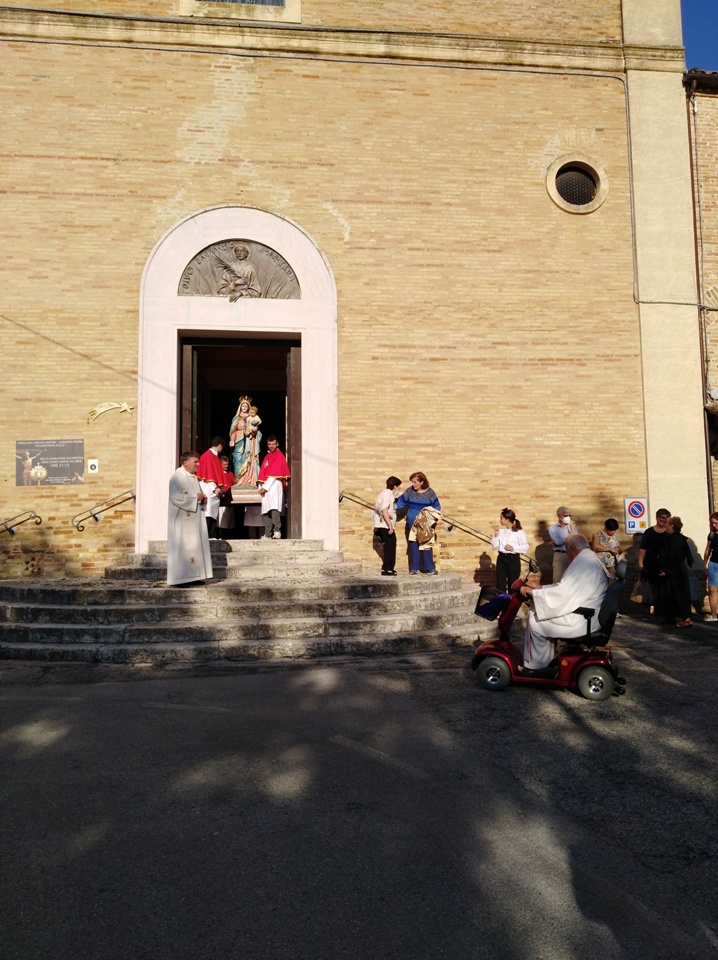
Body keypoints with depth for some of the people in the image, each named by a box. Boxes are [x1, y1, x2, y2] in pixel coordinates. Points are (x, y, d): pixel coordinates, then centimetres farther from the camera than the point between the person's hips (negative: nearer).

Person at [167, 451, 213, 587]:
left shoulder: (193, 477, 14)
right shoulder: (177, 477, -13)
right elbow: (176, 498, -23)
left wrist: (202, 498, 5)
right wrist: (196, 497, -18)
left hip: (193, 519, 9)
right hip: (181, 520, -9)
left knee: (195, 547, 9)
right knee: (181, 549, -8)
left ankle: (191, 577, 15)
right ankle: (177, 579, -3)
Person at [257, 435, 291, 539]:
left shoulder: (279, 456, 0)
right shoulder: (267, 456, 23)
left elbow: (275, 474, -8)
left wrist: (265, 487, -11)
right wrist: (261, 487, 9)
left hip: (274, 485, -7)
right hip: (265, 487, 7)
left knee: (274, 509, -21)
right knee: (266, 511, 3)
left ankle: (277, 531, -25)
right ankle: (268, 535, 4)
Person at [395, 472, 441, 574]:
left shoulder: (430, 492, -4)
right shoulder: (410, 491, 0)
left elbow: (437, 507, 1)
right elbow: (400, 502, 9)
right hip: (412, 523, 2)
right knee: (413, 545, 2)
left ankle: (430, 568, 4)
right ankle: (414, 568, 9)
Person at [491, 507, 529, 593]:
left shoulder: (519, 532, -7)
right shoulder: (501, 531, 5)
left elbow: (526, 547, -8)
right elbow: (494, 546, 5)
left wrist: (513, 548, -17)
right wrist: (496, 534, -6)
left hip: (513, 559, -4)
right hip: (501, 558, 4)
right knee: (500, 584, 5)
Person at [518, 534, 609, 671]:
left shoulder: (583, 565, -22)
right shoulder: (591, 560, 12)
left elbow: (560, 593, -24)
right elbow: (565, 587, 17)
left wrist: (532, 591, -14)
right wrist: (540, 588, 10)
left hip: (581, 621, -10)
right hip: (587, 615, 10)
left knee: (535, 619, -4)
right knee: (540, 613, 17)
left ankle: (535, 666, 9)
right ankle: (547, 659, 22)